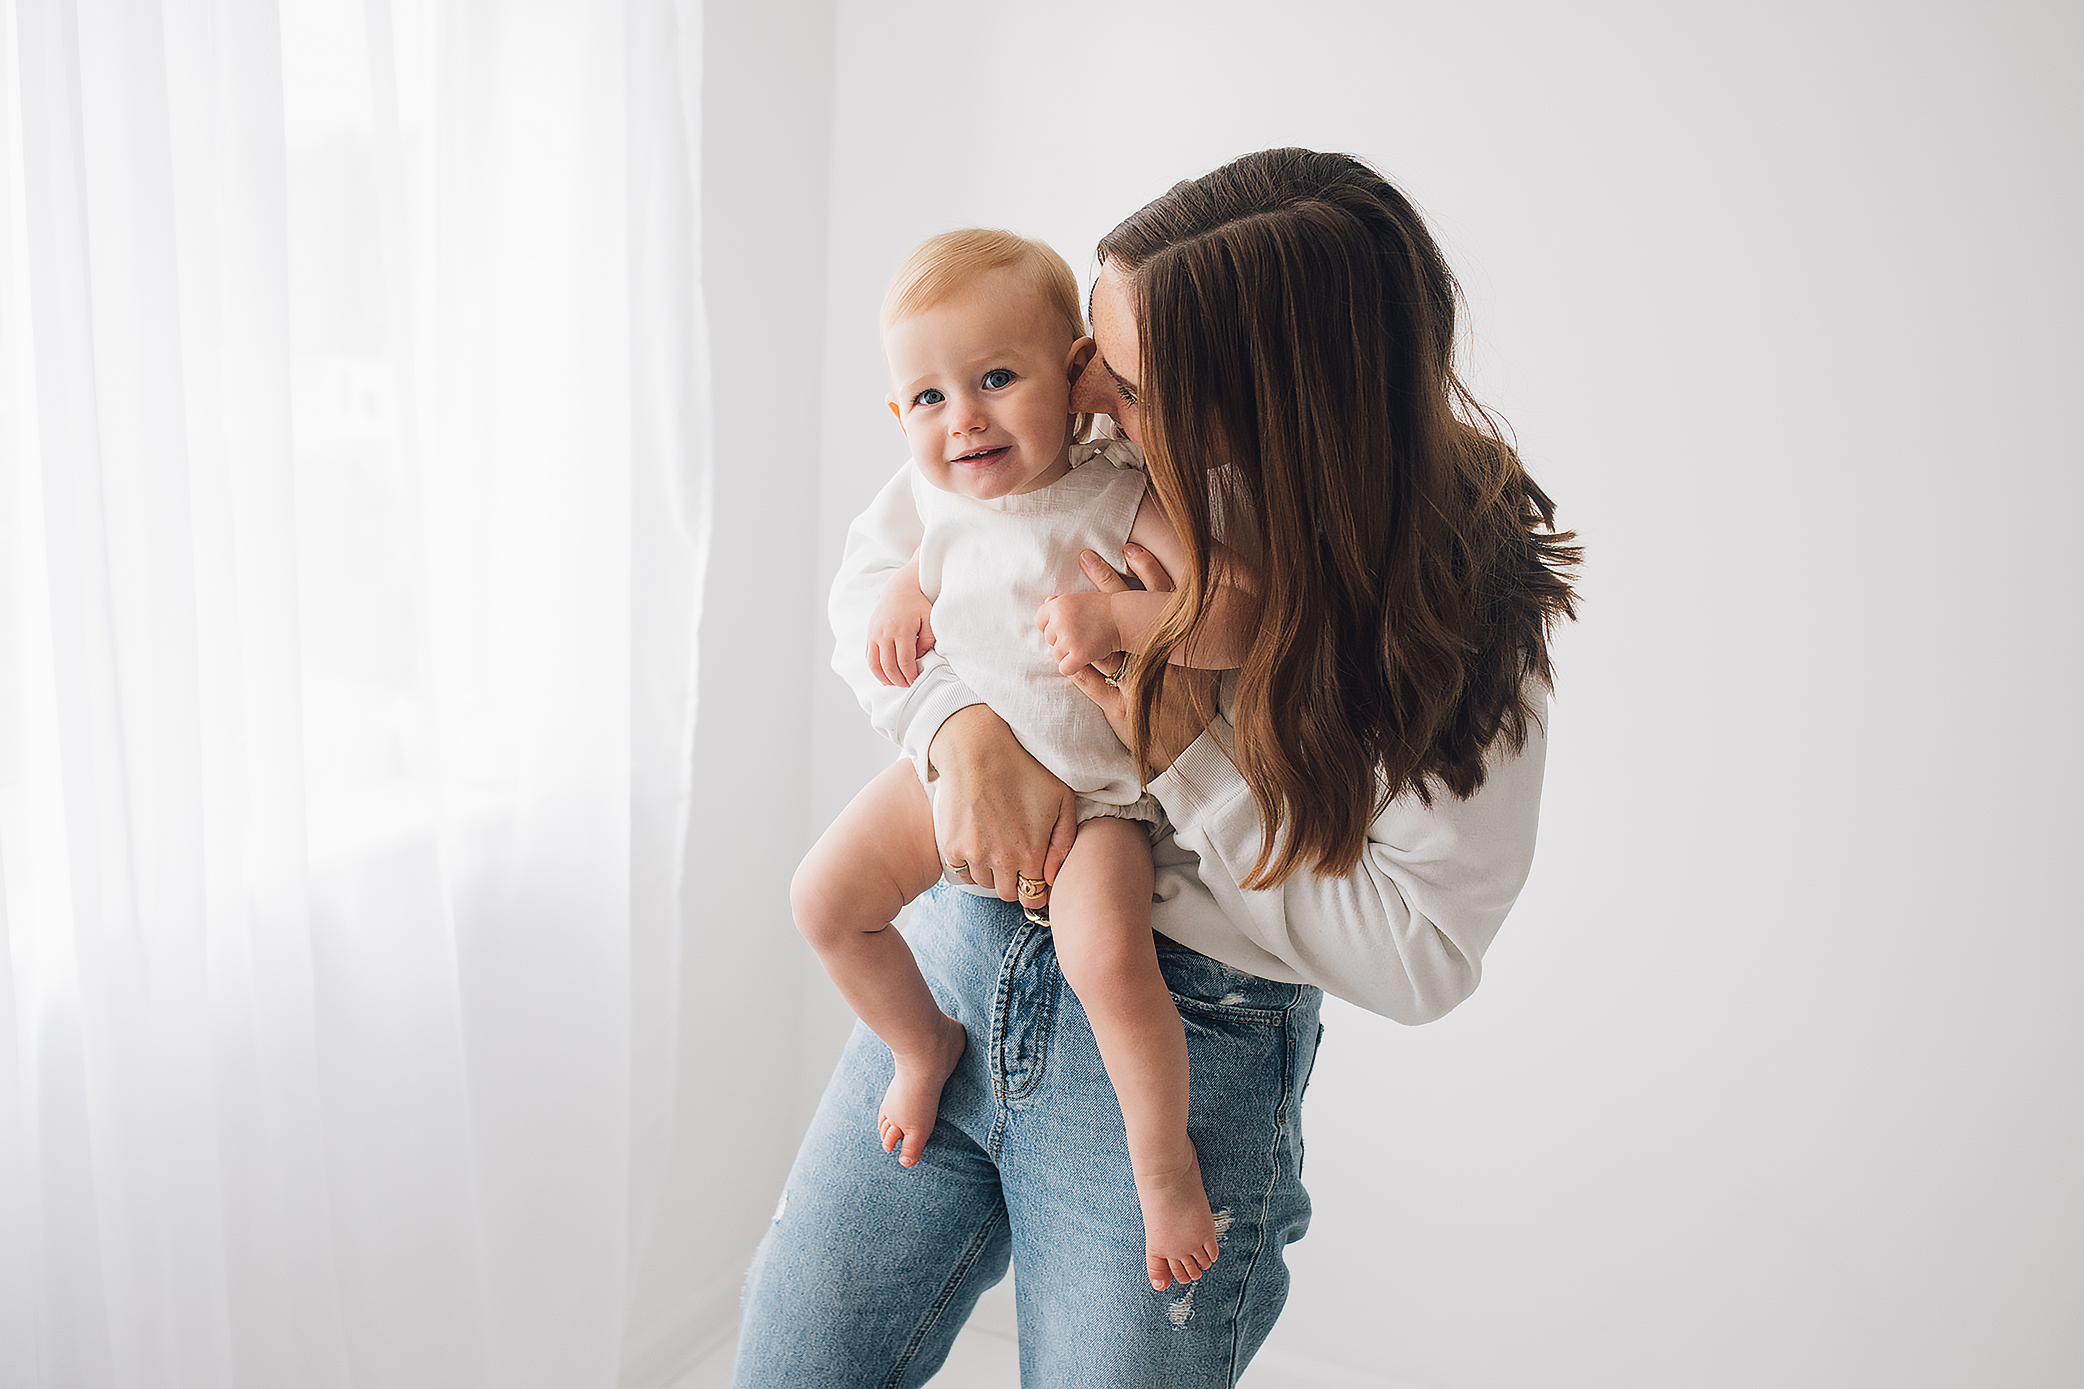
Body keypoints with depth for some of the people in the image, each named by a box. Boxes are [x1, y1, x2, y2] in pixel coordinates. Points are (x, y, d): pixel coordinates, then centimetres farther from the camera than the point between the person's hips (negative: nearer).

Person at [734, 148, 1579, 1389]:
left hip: (1189, 1045, -3)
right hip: (966, 956, 4)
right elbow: (878, 569, 3)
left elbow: (1422, 956, -15)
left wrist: (1190, 754, -24)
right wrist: (969, 728, -18)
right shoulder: (1084, 437, -8)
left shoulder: (1466, 607, -16)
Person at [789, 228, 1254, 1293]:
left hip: (1098, 784, -6)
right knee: (825, 897, -1)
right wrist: (908, 589, 1)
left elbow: (1234, 617, -30)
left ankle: (1165, 1159, -2)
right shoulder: (939, 492, -5)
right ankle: (925, 1043, 27)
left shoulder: (1119, 498, -22)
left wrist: (1113, 615, -42)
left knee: (1107, 955, -29)